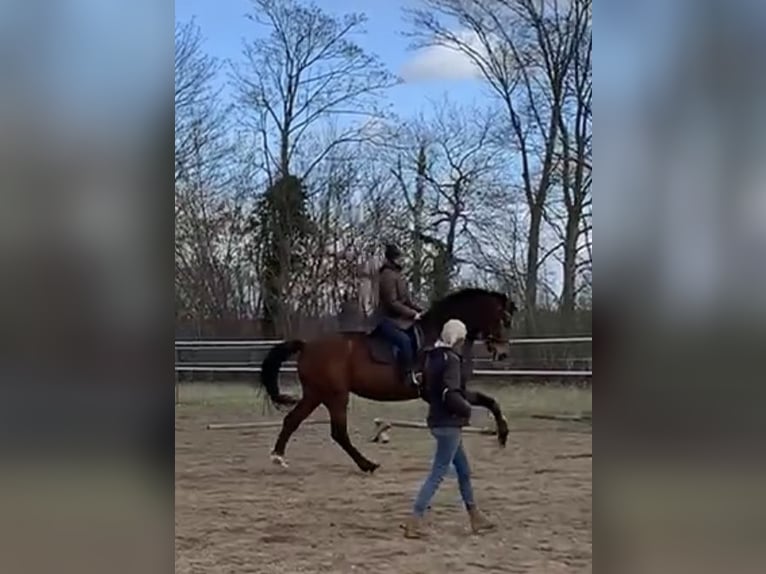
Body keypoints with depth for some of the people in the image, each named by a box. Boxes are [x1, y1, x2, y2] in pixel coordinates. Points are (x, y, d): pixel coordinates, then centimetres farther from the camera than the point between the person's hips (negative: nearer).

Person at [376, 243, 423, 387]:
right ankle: (409, 376, -27)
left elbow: (406, 299, 18)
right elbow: (392, 303, -21)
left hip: (401, 318, 11)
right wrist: (412, 313, -19)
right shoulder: (388, 276, -16)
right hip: (388, 320, -11)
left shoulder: (397, 274, 14)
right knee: (404, 340, -32)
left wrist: (419, 310, 6)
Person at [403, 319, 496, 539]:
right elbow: (451, 395, -26)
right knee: (438, 473, -6)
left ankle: (475, 516, 27)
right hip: (448, 424, -10)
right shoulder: (451, 360, -17)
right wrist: (467, 409, -11)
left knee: (464, 470, 18)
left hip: (438, 420, 10)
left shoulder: (432, 358, 10)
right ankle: (414, 520, -7)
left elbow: (427, 391, 18)